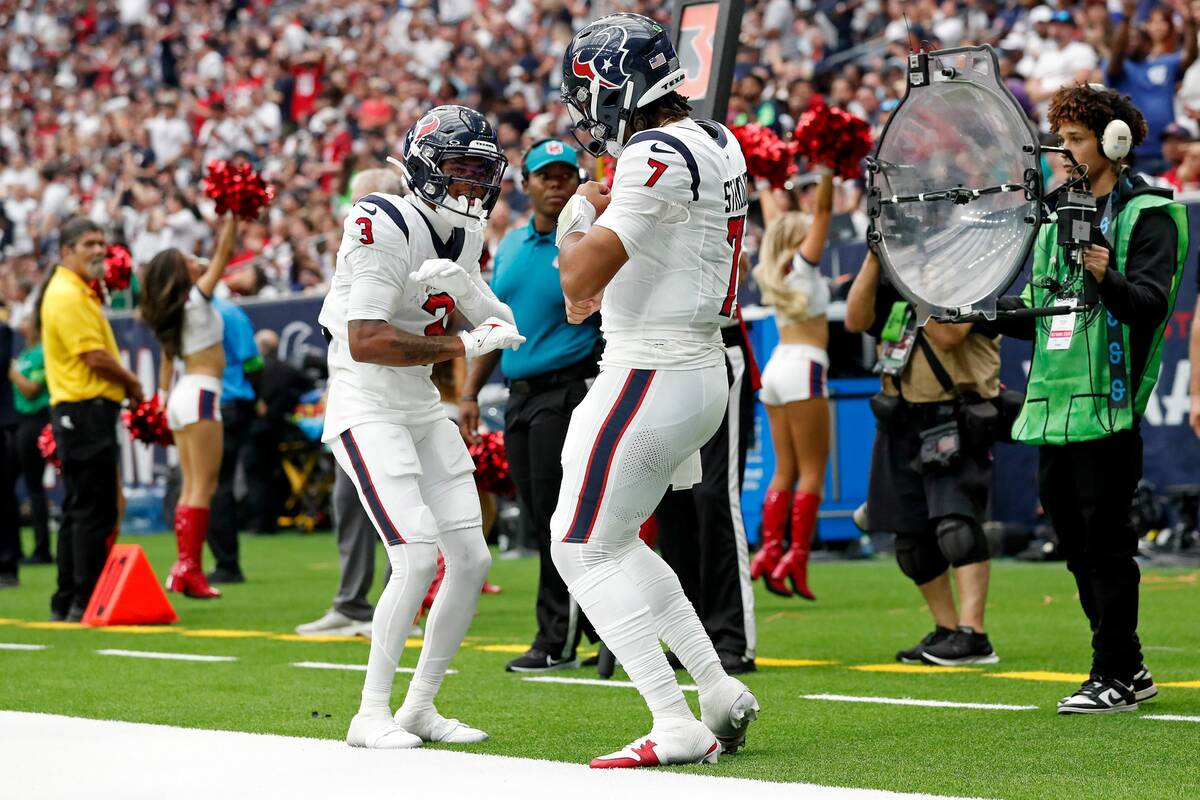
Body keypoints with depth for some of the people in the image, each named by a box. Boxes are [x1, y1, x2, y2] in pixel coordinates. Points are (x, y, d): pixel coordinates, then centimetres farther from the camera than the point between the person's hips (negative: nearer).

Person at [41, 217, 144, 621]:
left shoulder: (78, 292, 19)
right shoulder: (68, 295, -14)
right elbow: (95, 357, -19)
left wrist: (122, 382, 9)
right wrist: (132, 383, -4)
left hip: (80, 413, 11)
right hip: (86, 410, -11)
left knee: (79, 510, 13)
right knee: (94, 511, -10)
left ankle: (67, 603, 18)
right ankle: (86, 601, -10)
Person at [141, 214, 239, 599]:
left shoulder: (166, 314, 12)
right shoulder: (195, 298, -9)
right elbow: (222, 254, -10)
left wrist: (164, 403, 24)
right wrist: (231, 220, -6)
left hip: (182, 394, 9)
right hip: (200, 393, -8)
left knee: (191, 486, 10)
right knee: (203, 485, -9)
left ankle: (183, 567, 7)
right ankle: (191, 569, -14)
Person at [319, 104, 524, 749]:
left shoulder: (465, 232, 7)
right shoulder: (385, 228, -20)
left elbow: (499, 323, 5)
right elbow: (365, 342, -28)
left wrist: (462, 285, -15)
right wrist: (463, 345, -26)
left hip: (423, 410, 9)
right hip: (366, 412, -9)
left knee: (472, 559, 4)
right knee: (418, 556, -19)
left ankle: (419, 707, 15)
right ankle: (370, 715, -9)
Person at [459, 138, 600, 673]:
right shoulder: (510, 246, 15)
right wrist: (470, 393, 17)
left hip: (568, 389, -7)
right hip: (519, 394, 7)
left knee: (557, 518, -8)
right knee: (540, 520, 8)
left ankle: (557, 642, -5)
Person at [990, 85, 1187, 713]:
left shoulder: (1147, 215, -5)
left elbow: (1152, 303, -19)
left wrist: (1109, 279, -37)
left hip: (1108, 403, -8)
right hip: (1053, 403, 8)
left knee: (1105, 538, -6)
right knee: (1075, 542, 11)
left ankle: (1115, 674, 0)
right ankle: (1126, 668, 20)